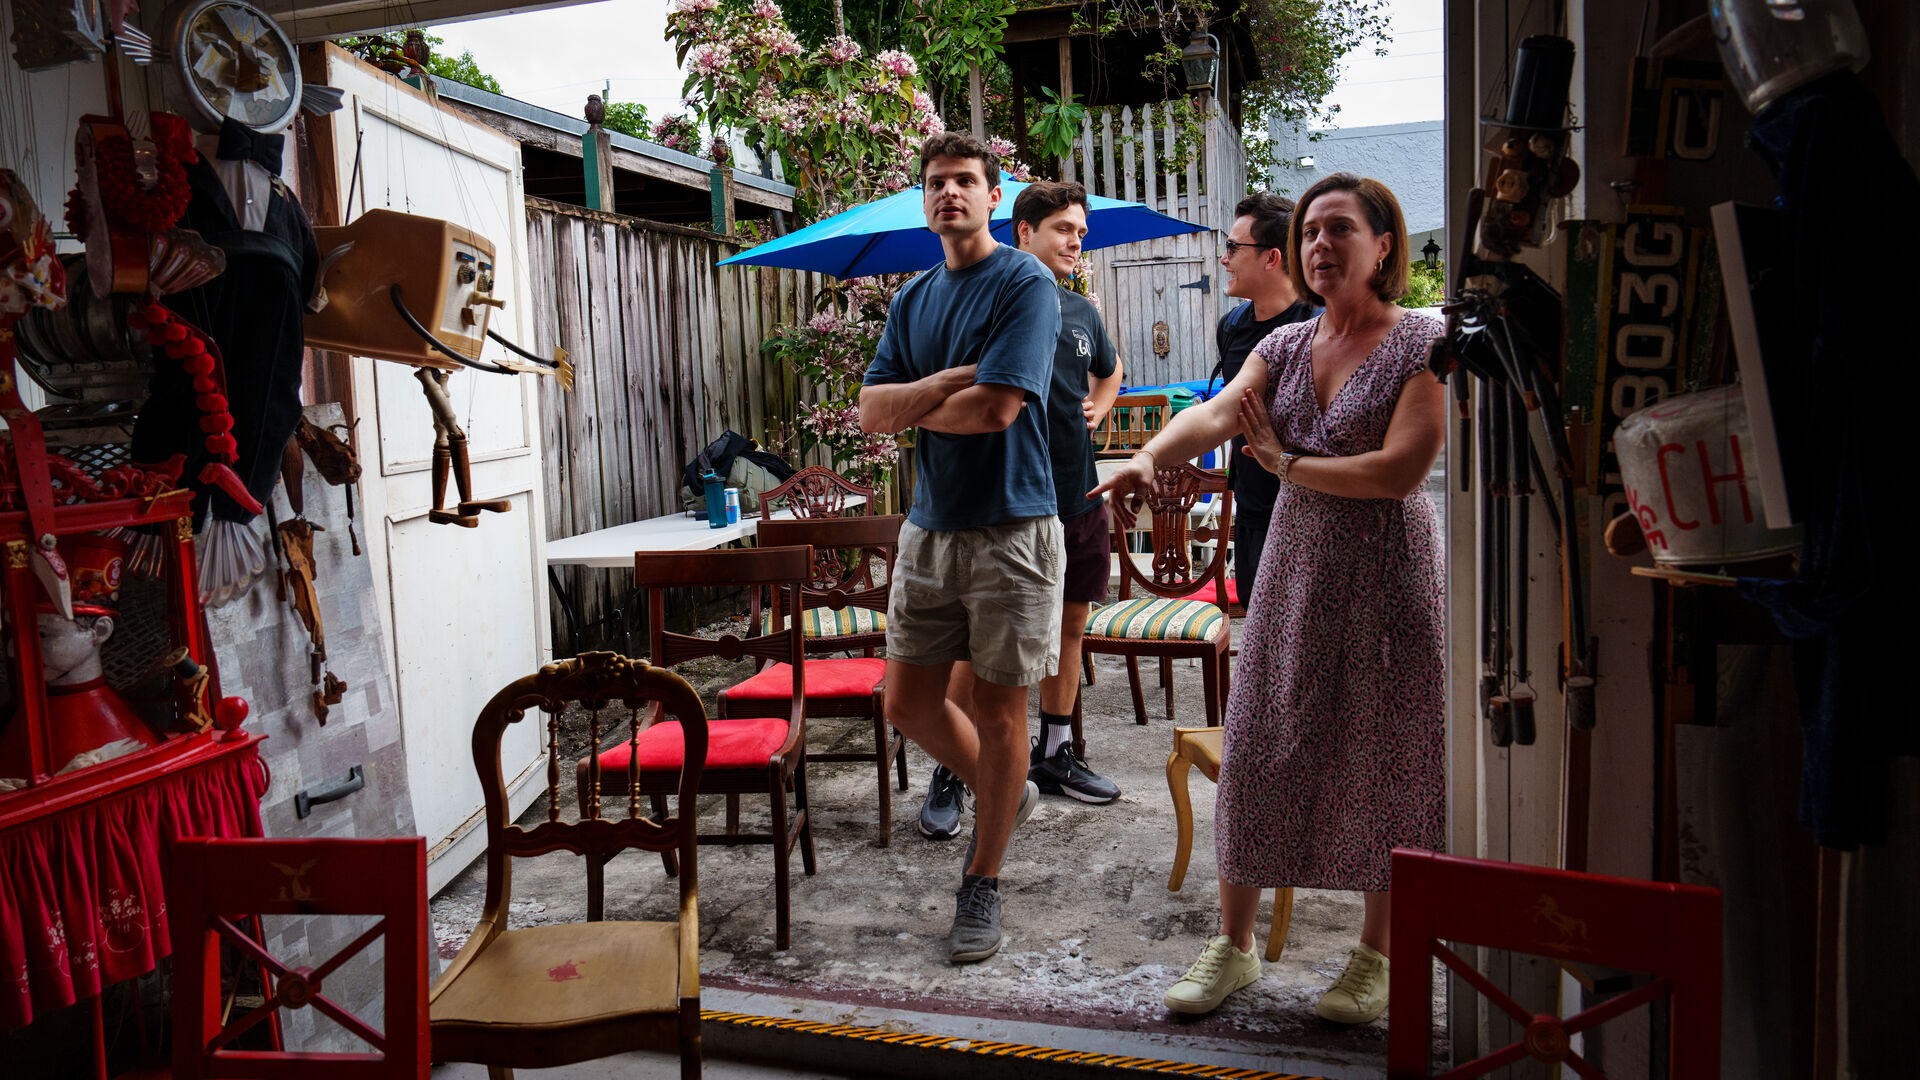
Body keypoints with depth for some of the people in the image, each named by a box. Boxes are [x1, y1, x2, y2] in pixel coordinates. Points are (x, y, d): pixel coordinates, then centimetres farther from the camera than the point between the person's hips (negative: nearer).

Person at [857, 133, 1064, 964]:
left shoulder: (1026, 285, -7)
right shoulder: (913, 298, 13)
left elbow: (996, 407, -19)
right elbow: (872, 411, 3)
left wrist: (915, 407, -3)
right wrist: (947, 382, -13)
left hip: (1010, 528, -6)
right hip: (929, 526, 6)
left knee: (999, 711, 3)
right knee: (907, 700, 9)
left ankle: (982, 882, 19)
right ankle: (1004, 794, 35)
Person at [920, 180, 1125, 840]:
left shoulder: (1082, 312, 13)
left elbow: (1110, 373, 30)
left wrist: (1096, 410, 14)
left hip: (1080, 495, 7)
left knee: (1070, 625, 13)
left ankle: (1054, 754, 28)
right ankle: (949, 773, 9)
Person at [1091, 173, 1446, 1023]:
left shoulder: (1423, 345, -8)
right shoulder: (1284, 346, 7)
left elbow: (1402, 470, -18)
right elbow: (1216, 413, -10)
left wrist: (1288, 464, -11)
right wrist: (1148, 456, -30)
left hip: (1387, 579, -4)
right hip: (1292, 575, 5)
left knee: (1381, 762, 5)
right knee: (1259, 752, 6)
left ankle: (1375, 957, 24)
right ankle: (1233, 945, 21)